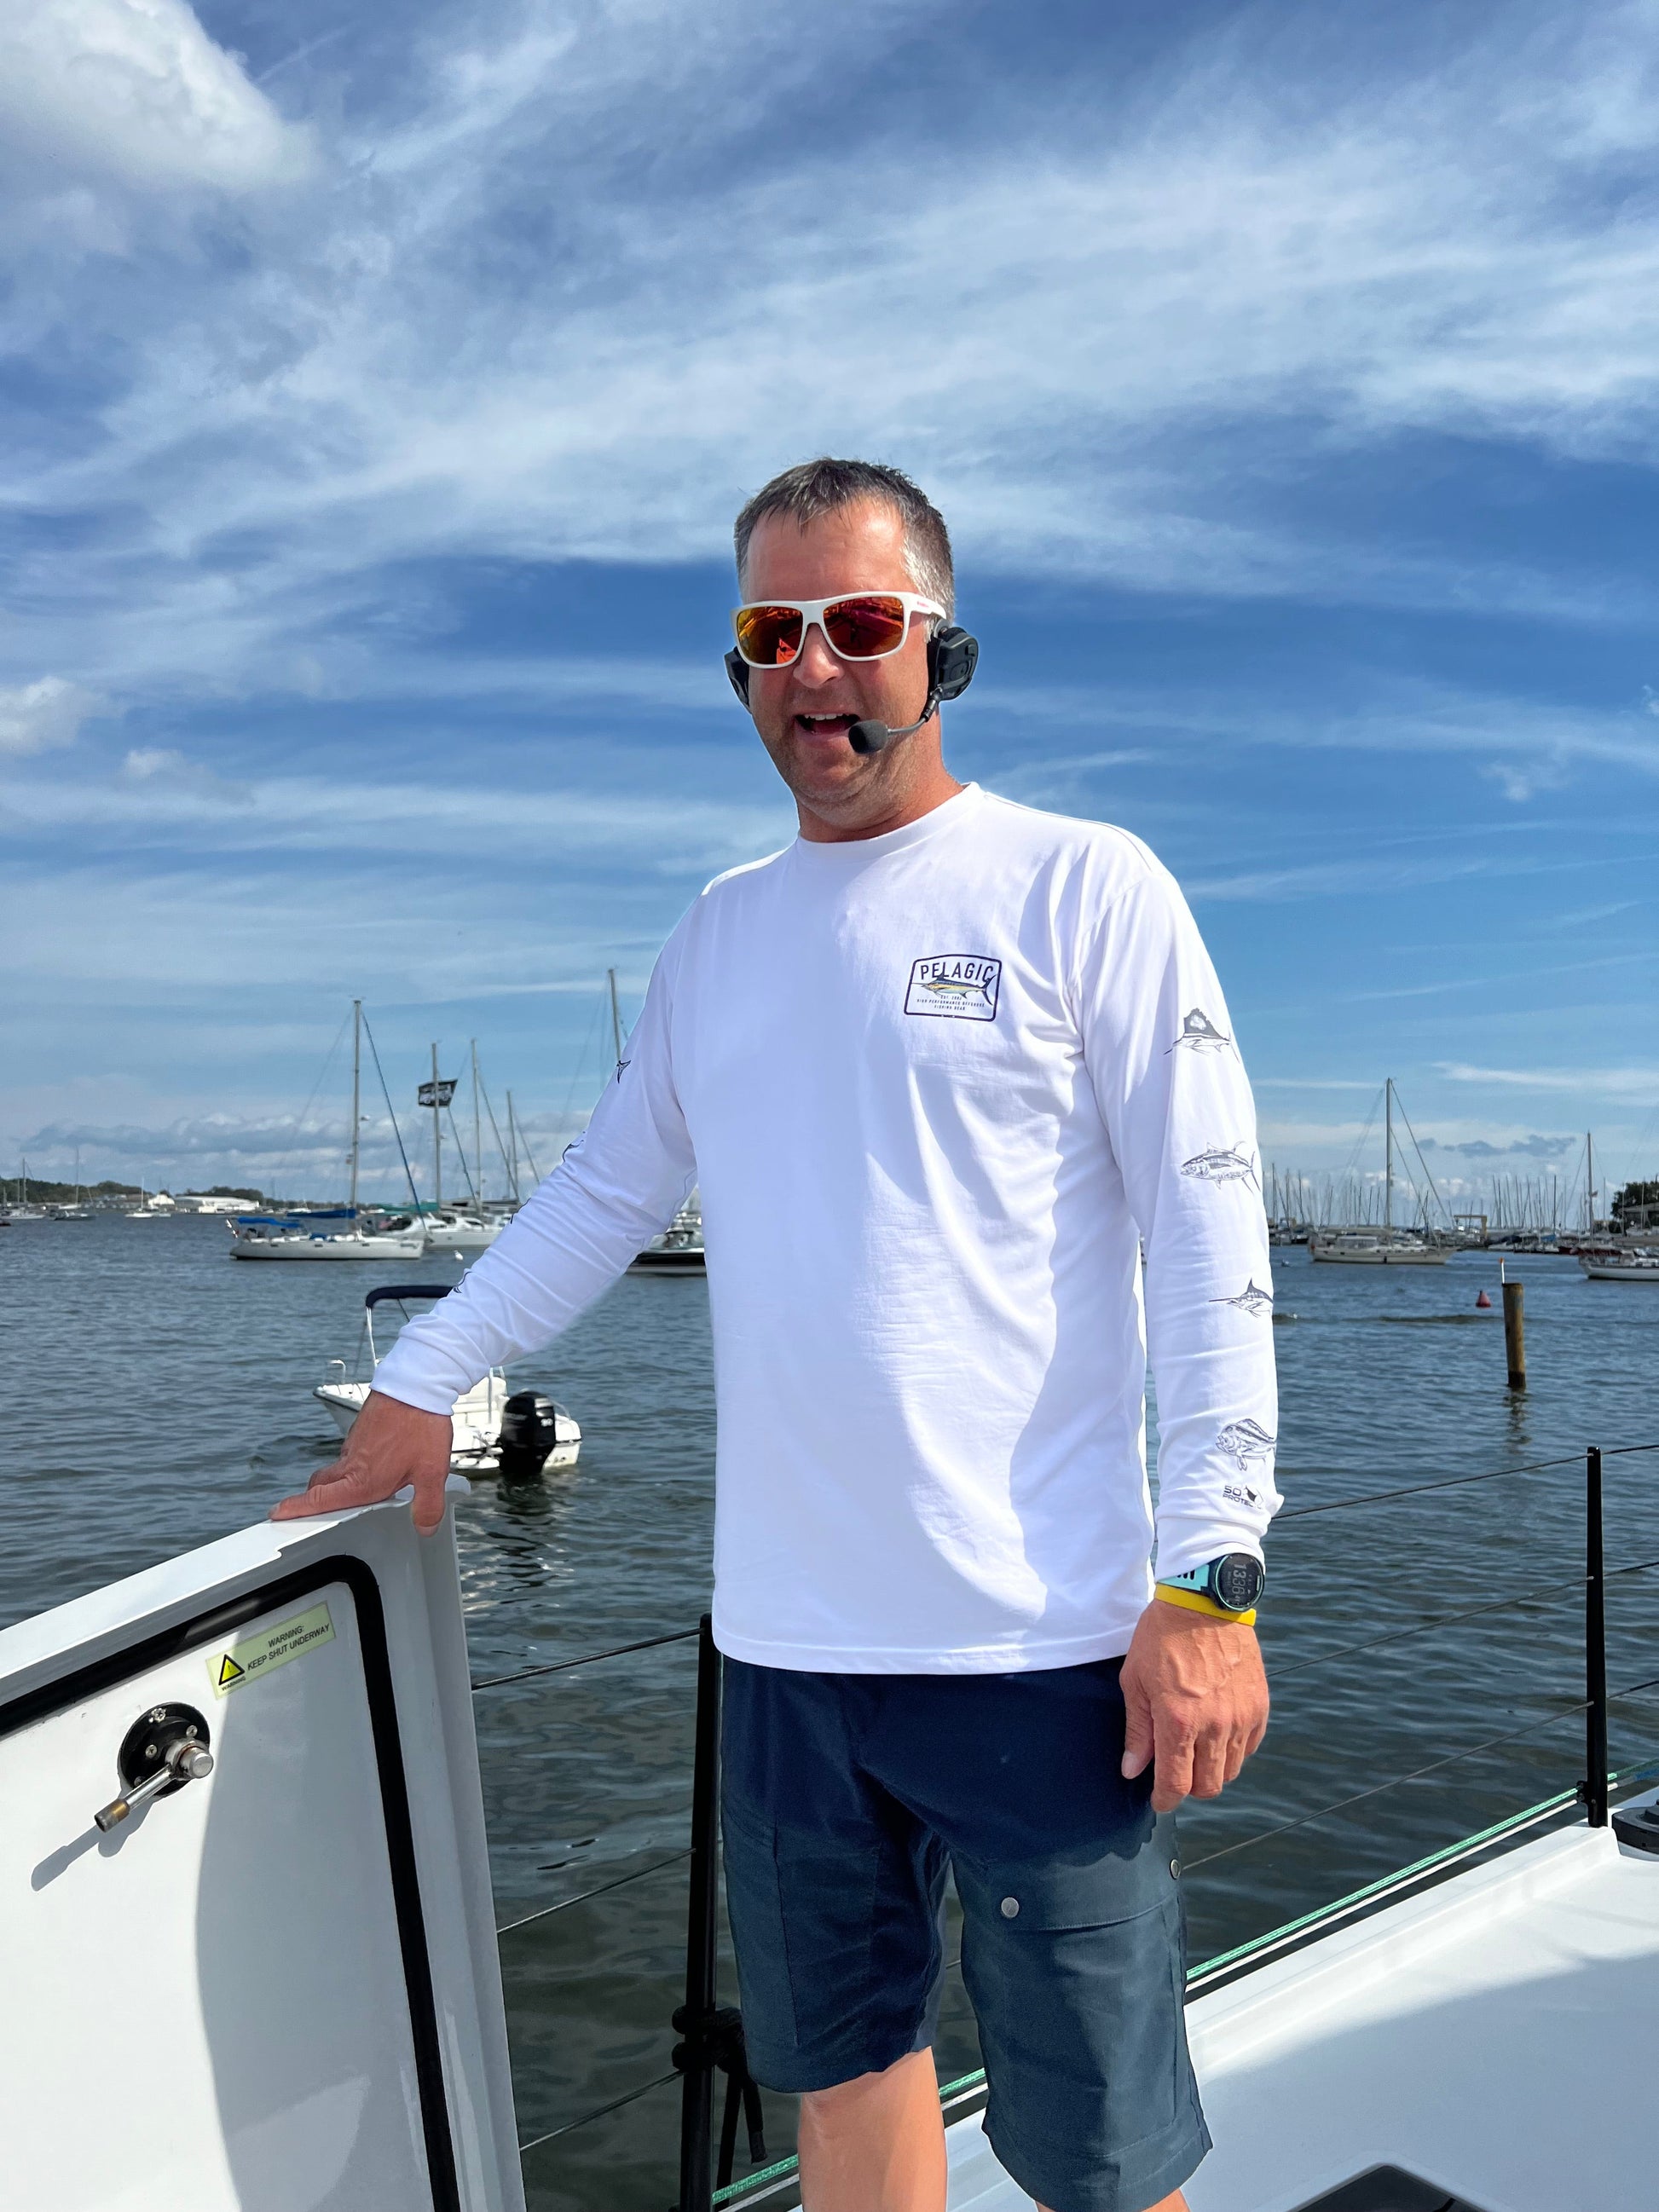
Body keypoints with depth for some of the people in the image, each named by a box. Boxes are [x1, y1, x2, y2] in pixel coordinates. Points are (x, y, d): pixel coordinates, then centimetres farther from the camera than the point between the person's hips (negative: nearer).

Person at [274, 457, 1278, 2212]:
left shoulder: (1079, 885, -3)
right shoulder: (722, 928, 13)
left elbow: (1211, 1231, -7)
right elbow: (606, 1188, 21)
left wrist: (1210, 1574, -13)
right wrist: (420, 1381, 18)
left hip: (1037, 1637, -5)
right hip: (783, 1633, 5)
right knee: (843, 2058, 20)